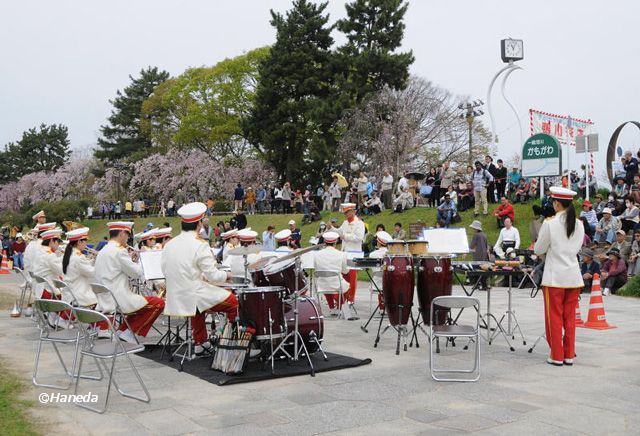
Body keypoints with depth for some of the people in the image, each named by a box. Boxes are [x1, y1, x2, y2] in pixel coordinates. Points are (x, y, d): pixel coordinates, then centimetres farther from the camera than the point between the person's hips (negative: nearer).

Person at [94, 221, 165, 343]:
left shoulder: (102, 252, 13)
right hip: (118, 302, -10)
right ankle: (128, 331, -1)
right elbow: (137, 273, -12)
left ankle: (123, 330, 18)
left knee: (137, 301, 29)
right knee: (159, 303, -2)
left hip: (104, 303, 10)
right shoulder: (119, 251, -15)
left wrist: (129, 258, 14)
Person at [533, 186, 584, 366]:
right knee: (570, 318, 12)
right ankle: (569, 355, 17)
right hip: (574, 276, 5)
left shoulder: (549, 223, -12)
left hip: (555, 277, -5)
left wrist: (547, 250, 16)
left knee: (554, 317, 4)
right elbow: (577, 248, 13)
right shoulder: (579, 224, 3)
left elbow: (538, 250, -5)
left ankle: (557, 356, 8)